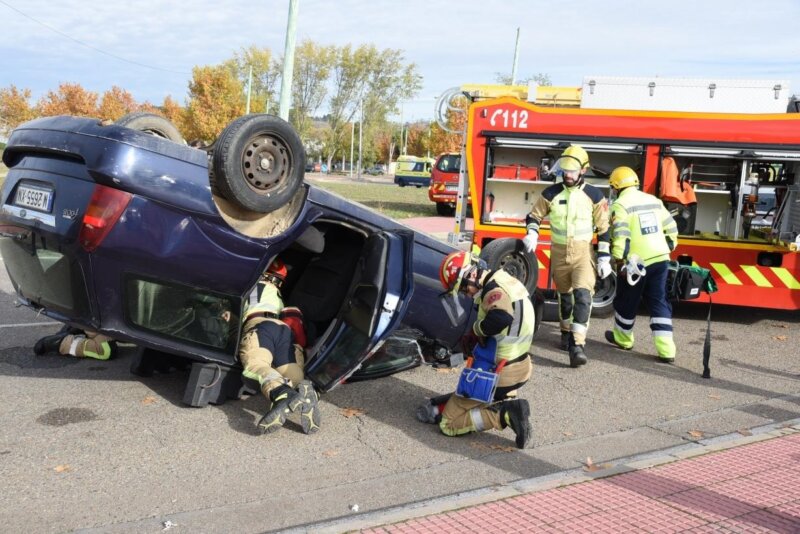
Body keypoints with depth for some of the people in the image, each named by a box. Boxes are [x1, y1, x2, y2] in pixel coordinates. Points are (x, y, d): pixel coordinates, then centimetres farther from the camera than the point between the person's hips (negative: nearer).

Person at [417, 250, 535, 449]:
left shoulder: (494, 292, -24)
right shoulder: (506, 281, 6)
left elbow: (500, 318, -44)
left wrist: (477, 329, -24)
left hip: (498, 374, -10)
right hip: (519, 368, 10)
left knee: (449, 424, -2)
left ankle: (504, 415, -14)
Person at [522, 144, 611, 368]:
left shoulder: (594, 196, -6)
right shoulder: (551, 193, -2)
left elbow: (603, 229, 0)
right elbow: (534, 216, 11)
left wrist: (604, 258, -3)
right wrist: (532, 234, -10)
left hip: (583, 252, -2)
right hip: (559, 252, 3)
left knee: (583, 295, -19)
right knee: (564, 295, 17)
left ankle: (577, 345, -22)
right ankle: (566, 332, 39)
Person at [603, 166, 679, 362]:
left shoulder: (620, 205, -9)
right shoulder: (654, 201, 10)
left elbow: (620, 235, -20)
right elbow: (671, 228, 14)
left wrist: (620, 261, -17)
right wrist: (668, 249, 25)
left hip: (636, 263, -5)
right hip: (660, 259, 6)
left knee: (626, 302, 15)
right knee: (659, 302, 9)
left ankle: (622, 338, 34)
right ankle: (666, 350, 2)